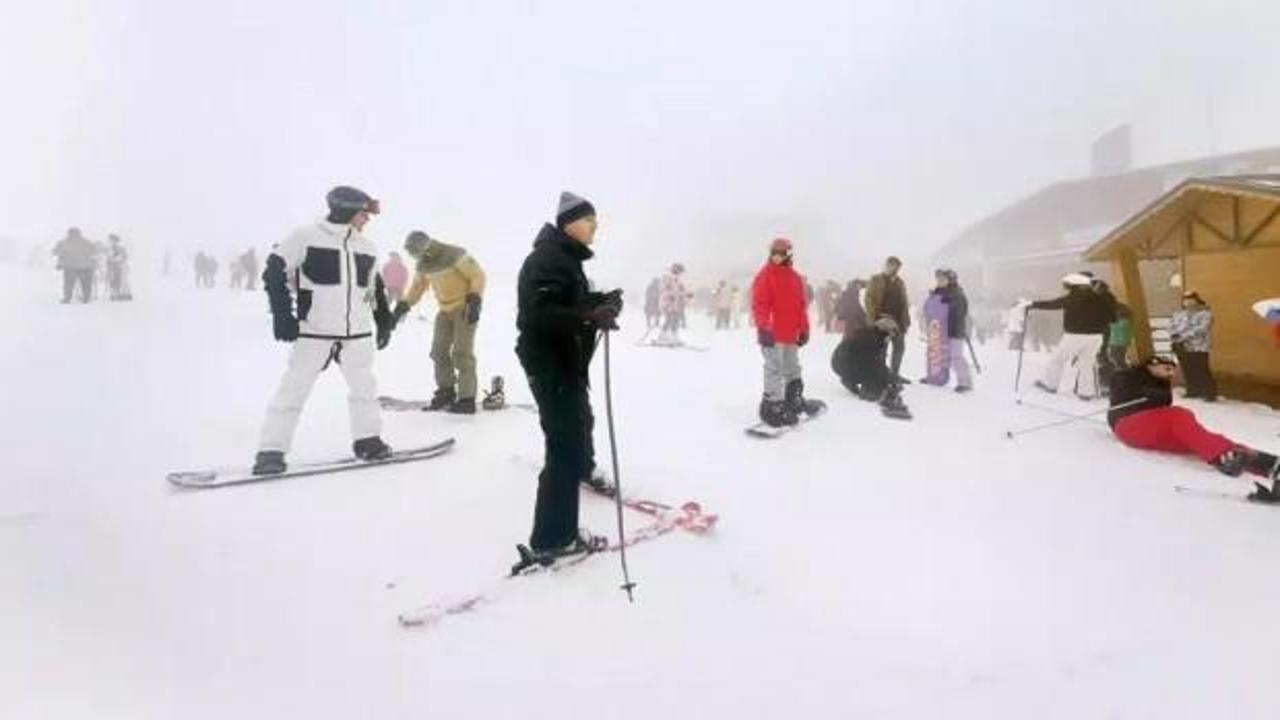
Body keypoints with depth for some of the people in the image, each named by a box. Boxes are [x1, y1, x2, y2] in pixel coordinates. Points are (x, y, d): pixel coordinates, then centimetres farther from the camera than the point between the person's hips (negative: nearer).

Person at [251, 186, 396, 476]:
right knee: (294, 390, -2)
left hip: (358, 333, 5)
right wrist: (282, 314, -14)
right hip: (315, 331, -5)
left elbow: (375, 288, 23)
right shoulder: (306, 236, -6)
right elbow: (275, 270, -7)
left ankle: (368, 438, 26)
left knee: (364, 388, 11)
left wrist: (384, 321, 22)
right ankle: (271, 451, 5)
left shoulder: (366, 248, 12)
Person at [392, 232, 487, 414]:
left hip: (465, 308, -7)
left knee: (461, 353, -11)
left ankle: (467, 399, -6)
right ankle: (446, 392, 23)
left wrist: (475, 302, -27)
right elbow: (417, 288, 16)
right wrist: (401, 308, 7)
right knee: (439, 351, 8)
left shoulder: (454, 255, -20)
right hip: (445, 310, 8)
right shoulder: (422, 265, 3)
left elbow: (478, 275, -18)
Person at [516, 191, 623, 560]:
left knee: (578, 422, 32)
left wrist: (600, 302, 4)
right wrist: (589, 318, -42)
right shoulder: (547, 259, -19)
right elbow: (538, 314, -31)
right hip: (550, 363, -11)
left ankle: (583, 468, 60)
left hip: (566, 360, 11)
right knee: (565, 445, -13)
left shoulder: (565, 257, 15)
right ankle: (552, 538, -8)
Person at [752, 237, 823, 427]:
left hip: (791, 333, 8)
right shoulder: (765, 276, -8)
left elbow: (801, 305, 17)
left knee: (792, 369, 19)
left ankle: (795, 401, 33)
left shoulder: (795, 277, 13)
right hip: (773, 333, -8)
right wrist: (764, 328, -22)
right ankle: (772, 408, -2)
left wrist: (804, 328, 15)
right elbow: (759, 304, -14)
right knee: (775, 369, -7)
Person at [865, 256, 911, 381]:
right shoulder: (876, 280, -3)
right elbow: (869, 299, -9)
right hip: (882, 321, -6)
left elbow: (904, 303, 17)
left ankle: (895, 373, 25)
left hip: (898, 321, 7)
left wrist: (906, 320, 11)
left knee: (900, 347, 12)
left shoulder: (900, 282, 15)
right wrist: (874, 317, -15)